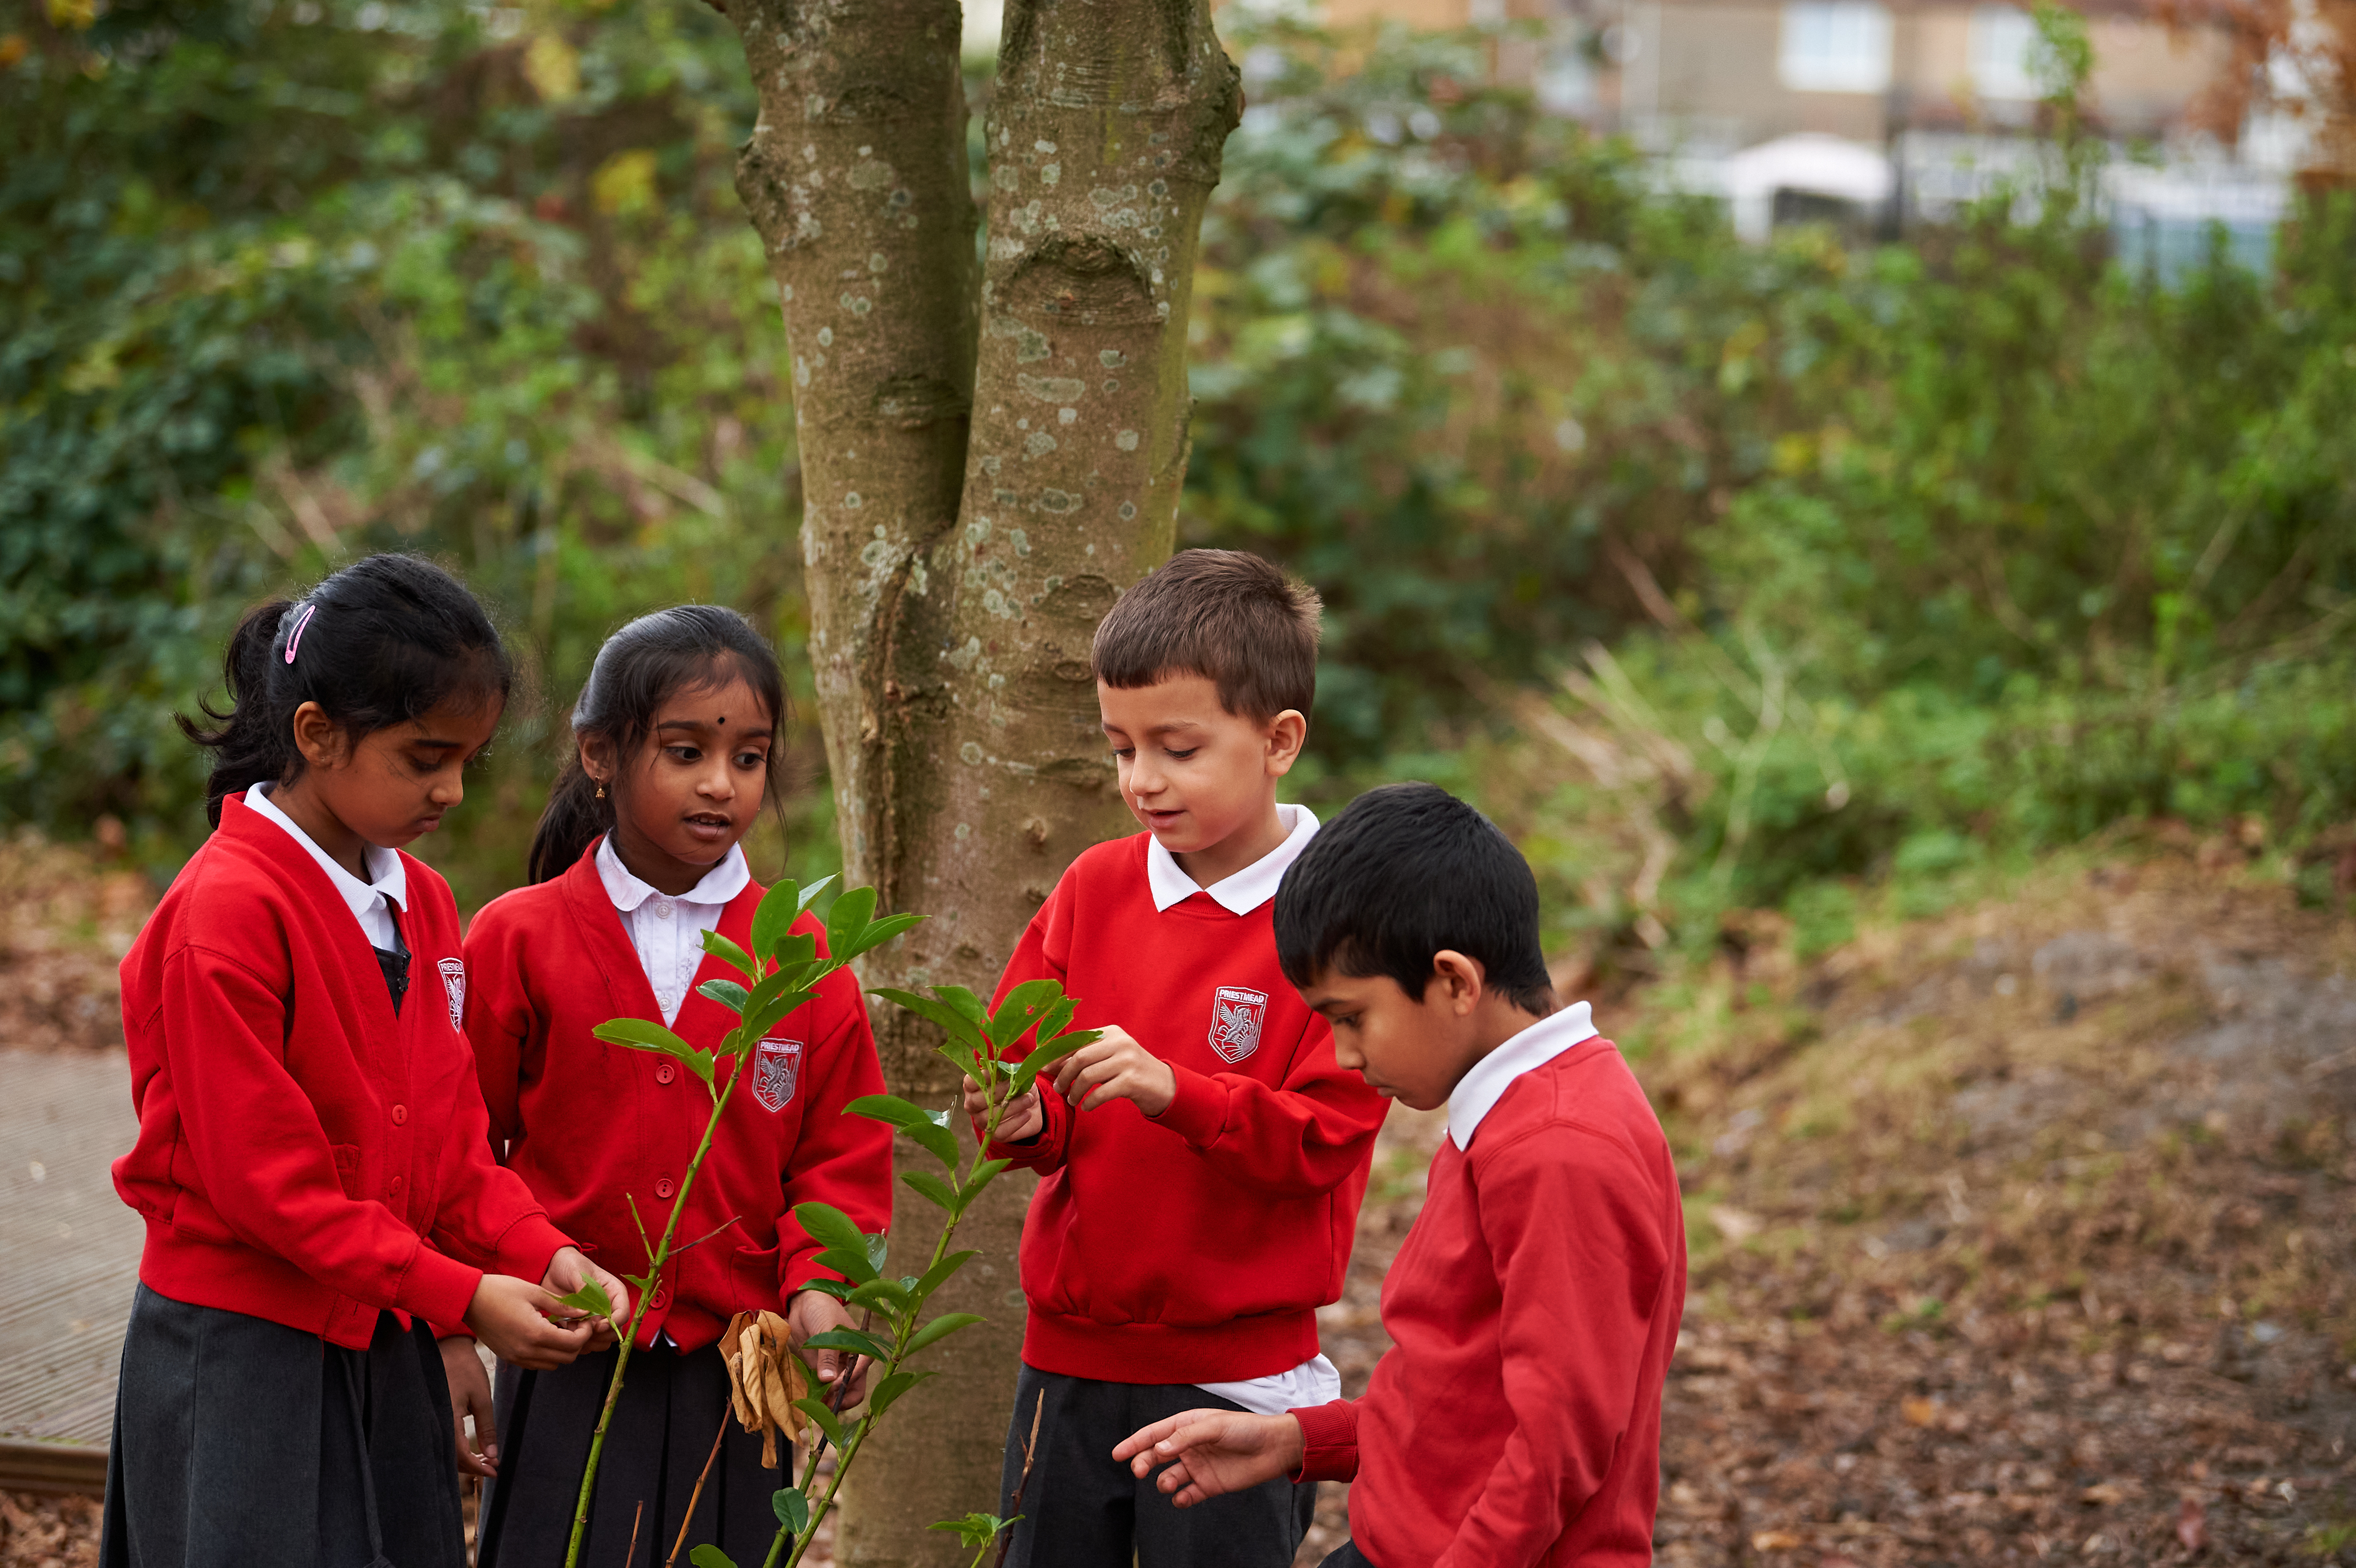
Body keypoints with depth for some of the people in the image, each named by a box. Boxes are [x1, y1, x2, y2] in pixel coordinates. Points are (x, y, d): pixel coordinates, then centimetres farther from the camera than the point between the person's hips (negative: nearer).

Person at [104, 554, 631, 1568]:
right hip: (241, 1358, -7)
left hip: (380, 1345, 7)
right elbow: (262, 1177, -19)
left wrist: (540, 1255, -7)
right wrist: (457, 1294, -19)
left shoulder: (421, 903, 8)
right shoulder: (229, 912, -17)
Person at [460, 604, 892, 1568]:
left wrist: (819, 1287, -10)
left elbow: (842, 1155, 7)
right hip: (565, 1374, -1)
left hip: (736, 1378, 2)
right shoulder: (517, 943, 0)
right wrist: (449, 1335, 4)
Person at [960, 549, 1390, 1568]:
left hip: (1235, 1376, -5)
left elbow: (1320, 1138, -13)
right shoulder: (1095, 889, 7)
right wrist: (1027, 1119, -13)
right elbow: (1024, 1066, 10)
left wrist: (1172, 1092, -27)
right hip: (1070, 1357, 5)